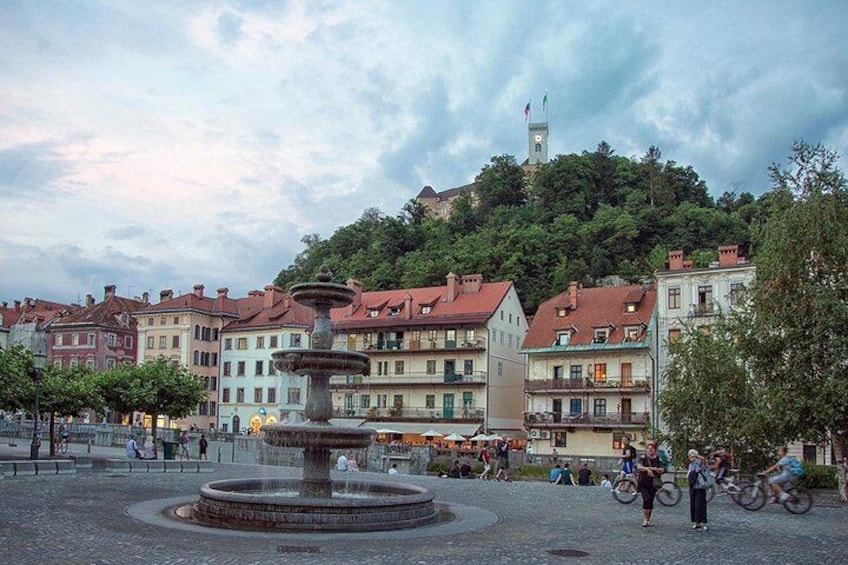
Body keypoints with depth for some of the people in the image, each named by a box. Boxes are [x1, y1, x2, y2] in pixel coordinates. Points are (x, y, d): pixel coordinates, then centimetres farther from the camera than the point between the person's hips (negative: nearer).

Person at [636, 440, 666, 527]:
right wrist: (647, 469, -33)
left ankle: (648, 520, 20)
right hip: (643, 483, -3)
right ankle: (645, 520, -10)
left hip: (653, 484, 3)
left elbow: (662, 470, -4)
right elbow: (638, 467, -17)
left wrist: (655, 469, -23)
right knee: (646, 500, -16)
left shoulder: (658, 459, 4)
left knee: (651, 501, 6)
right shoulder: (643, 457, -3)